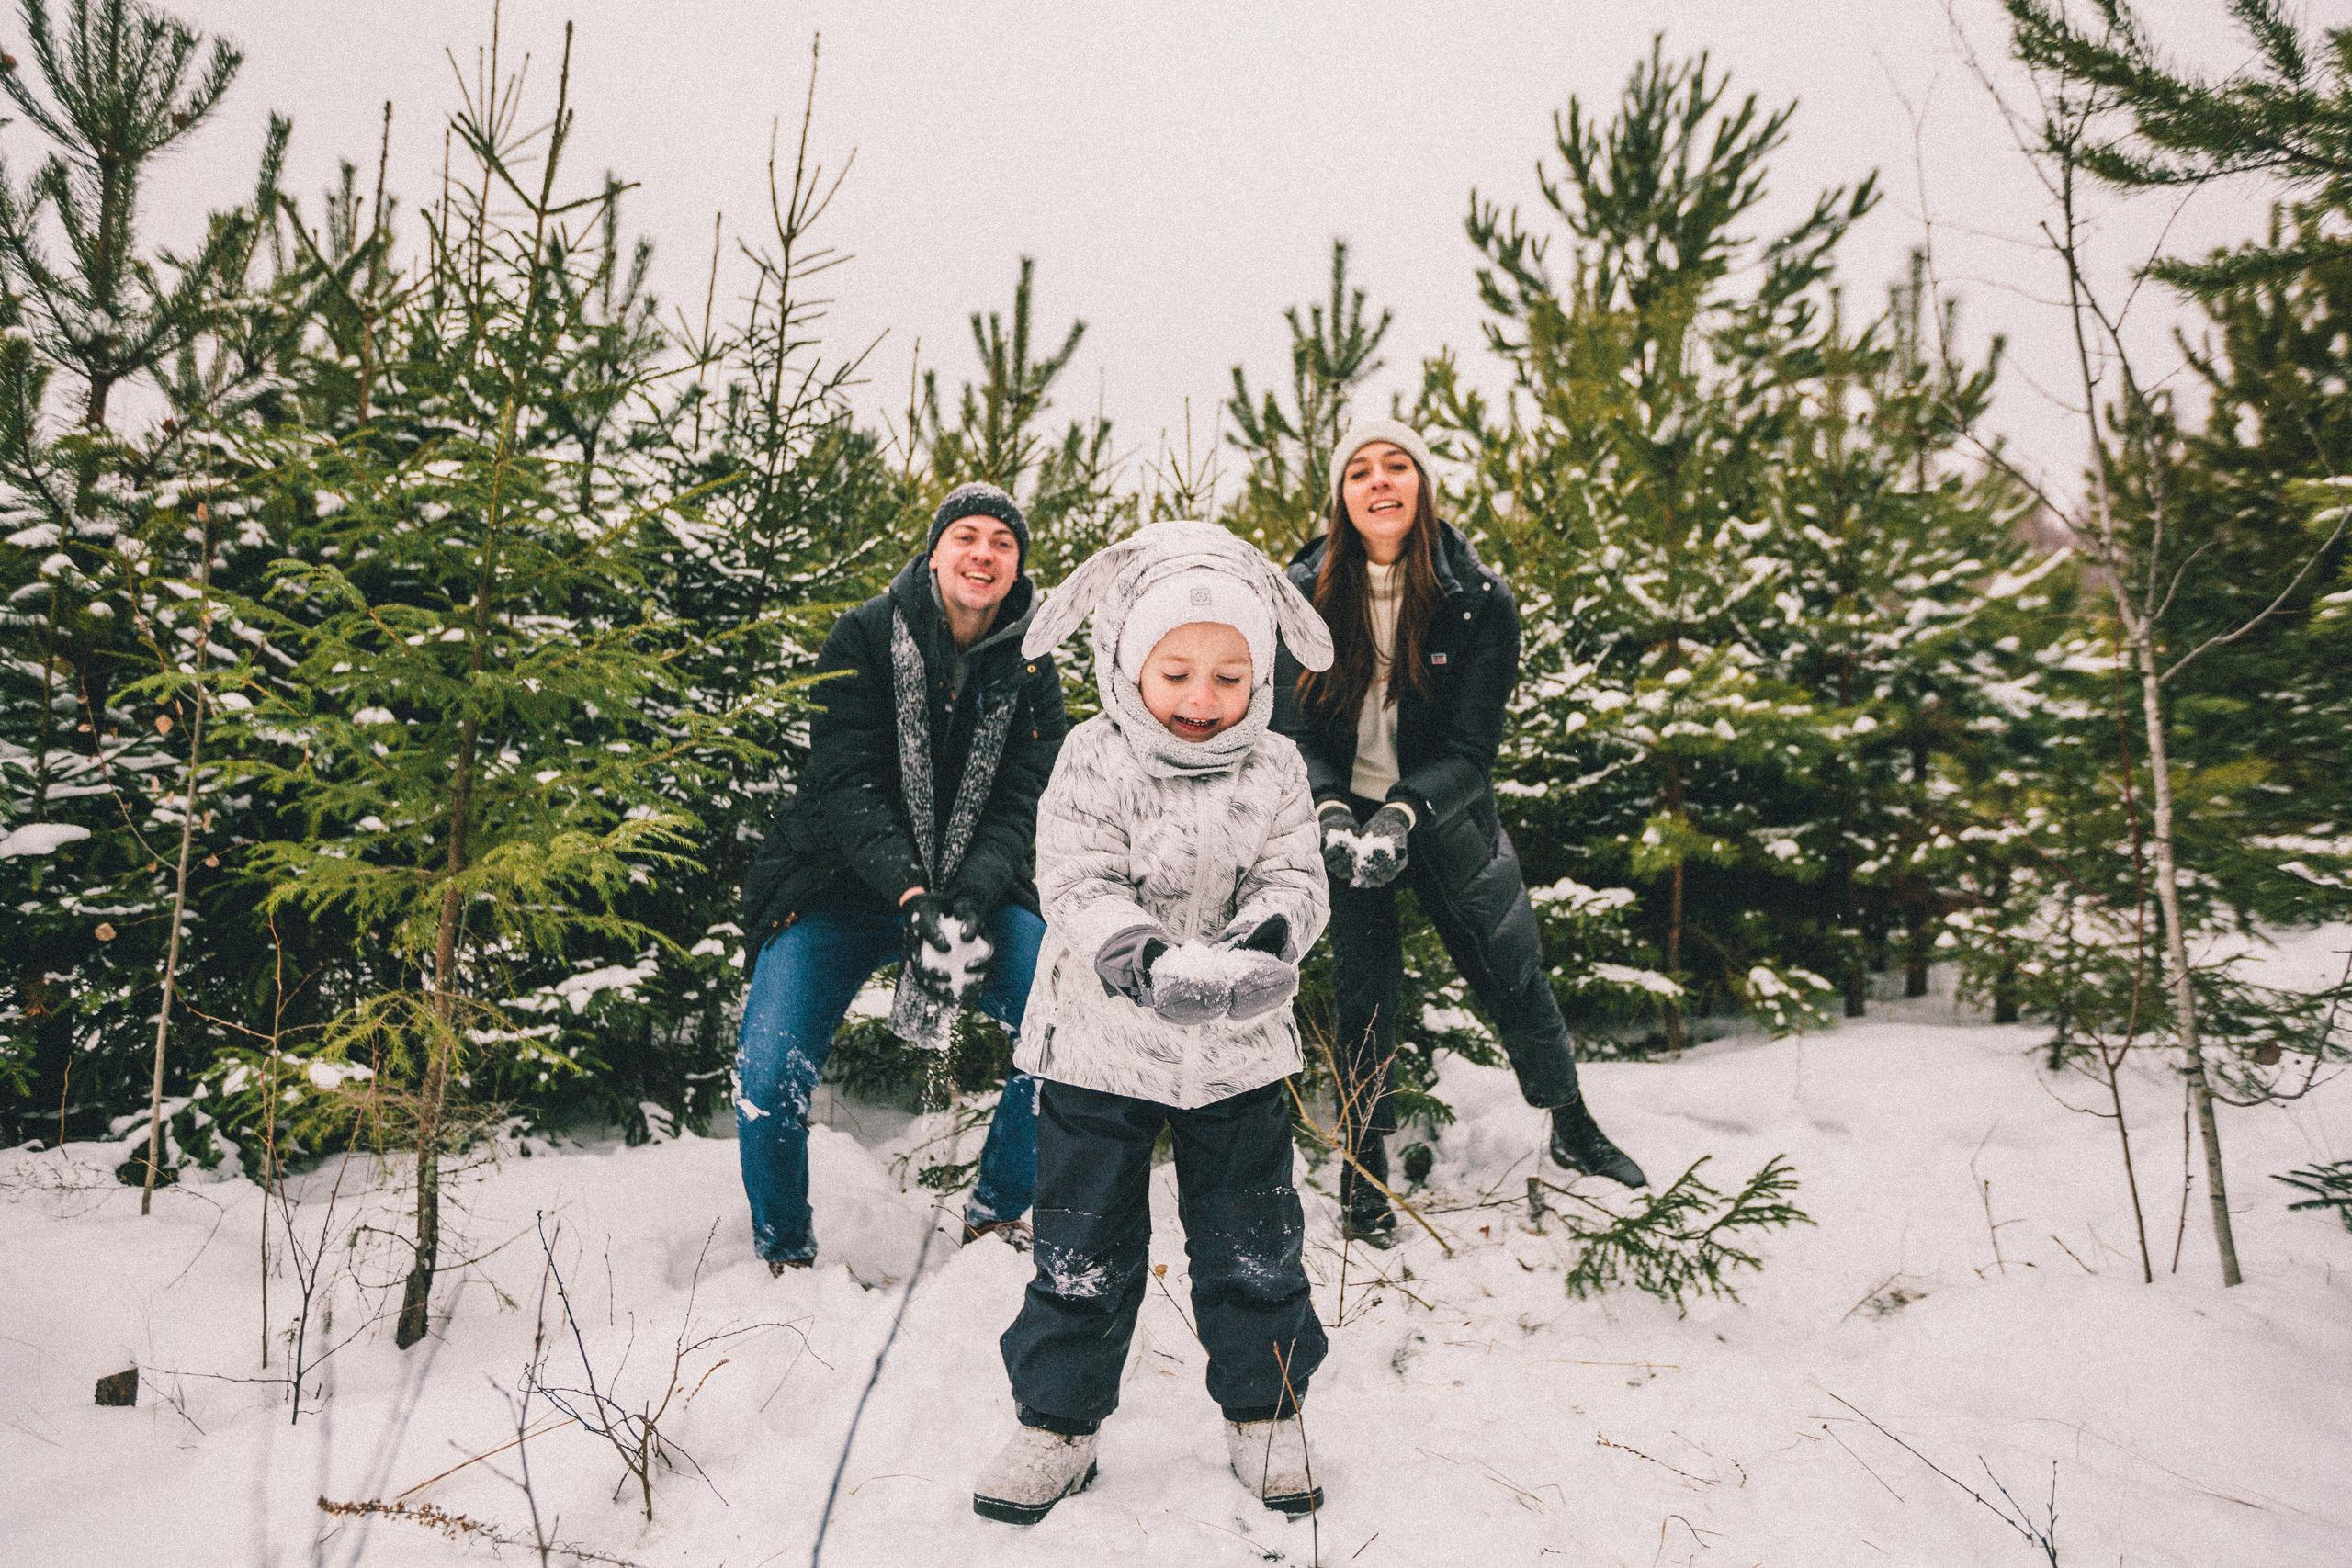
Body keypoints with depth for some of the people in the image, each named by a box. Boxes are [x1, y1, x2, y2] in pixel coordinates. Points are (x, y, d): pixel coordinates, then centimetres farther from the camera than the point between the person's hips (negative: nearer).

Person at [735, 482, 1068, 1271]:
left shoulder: (1030, 672, 1)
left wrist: (971, 898, -26)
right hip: (842, 885, -2)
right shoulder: (864, 637, -7)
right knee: (769, 1079, -17)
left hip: (974, 889, 2)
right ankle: (783, 1251, 13)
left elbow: (1018, 805, -6)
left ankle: (995, 1215, 9)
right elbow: (844, 783, -16)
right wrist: (912, 896, -30)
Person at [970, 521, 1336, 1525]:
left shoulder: (1273, 771, -1)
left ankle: (1263, 1412, 34)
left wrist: (1270, 928, -29)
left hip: (1239, 1051, 2)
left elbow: (1296, 877, -5)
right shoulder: (1093, 762, -8)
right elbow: (1076, 880, -17)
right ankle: (1060, 1420, 28)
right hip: (1103, 1046, -1)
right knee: (1083, 1251, 10)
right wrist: (1127, 950, -37)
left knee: (1252, 1245, 13)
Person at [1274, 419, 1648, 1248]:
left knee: (1514, 969, 8)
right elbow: (1292, 728, -12)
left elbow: (1471, 745, -15)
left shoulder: (1479, 599, -13)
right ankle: (1363, 1164, 20)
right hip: (1345, 814, 0)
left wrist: (1402, 814, -32)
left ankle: (1572, 1126, 31)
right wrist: (1333, 814, -29)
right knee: (1363, 987, 2)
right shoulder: (1302, 593, -11)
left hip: (1446, 813, 1)